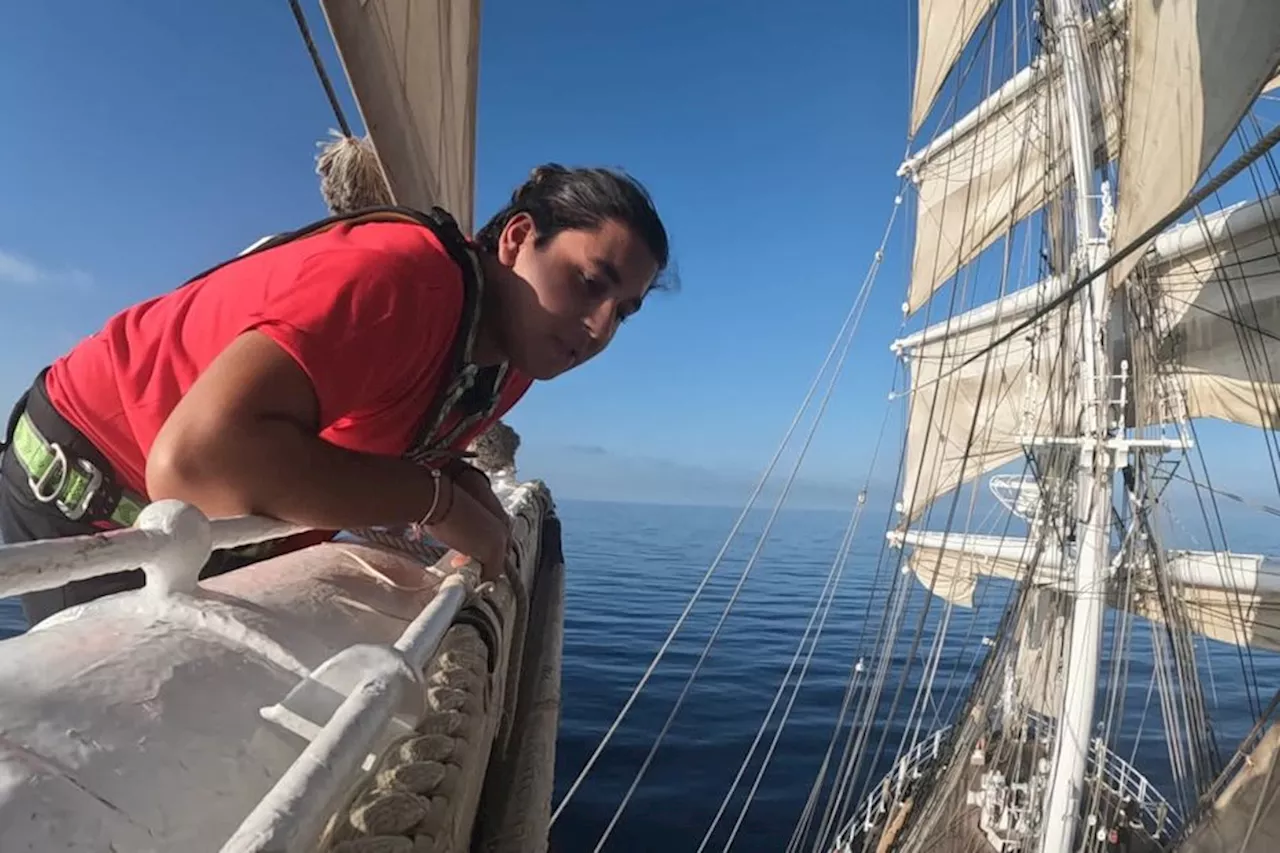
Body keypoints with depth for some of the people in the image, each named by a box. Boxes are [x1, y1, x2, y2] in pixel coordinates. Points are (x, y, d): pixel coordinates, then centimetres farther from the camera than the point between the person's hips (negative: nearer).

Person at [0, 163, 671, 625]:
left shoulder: (511, 363, -7)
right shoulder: (398, 276, -36)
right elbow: (194, 460, -45)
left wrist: (464, 485, -18)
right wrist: (438, 500, -37)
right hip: (87, 489, -7)